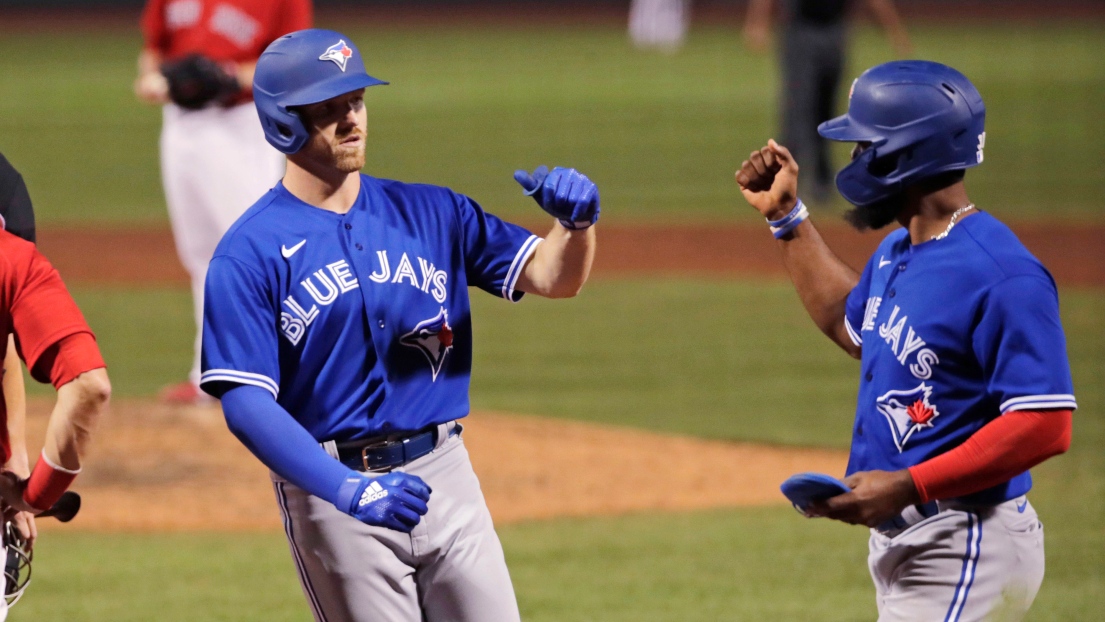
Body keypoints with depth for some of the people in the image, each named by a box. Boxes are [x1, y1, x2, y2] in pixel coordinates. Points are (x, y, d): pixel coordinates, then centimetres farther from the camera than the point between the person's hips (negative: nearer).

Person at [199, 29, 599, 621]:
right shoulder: (249, 254, -6)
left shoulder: (429, 212, 10)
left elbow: (550, 276, 4)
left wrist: (576, 224, -21)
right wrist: (347, 490, -28)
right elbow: (245, 401, -14)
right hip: (330, 487, -4)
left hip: (445, 476, 4)